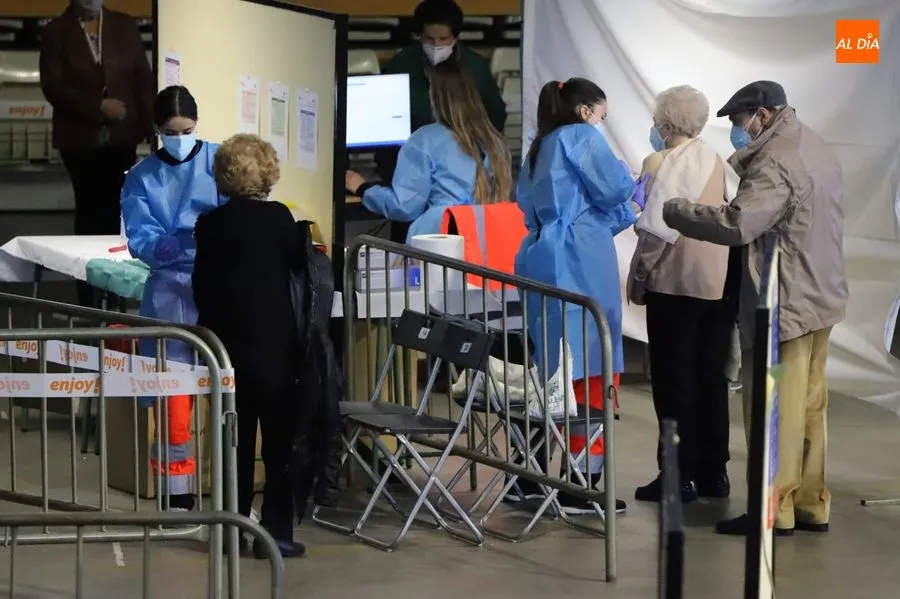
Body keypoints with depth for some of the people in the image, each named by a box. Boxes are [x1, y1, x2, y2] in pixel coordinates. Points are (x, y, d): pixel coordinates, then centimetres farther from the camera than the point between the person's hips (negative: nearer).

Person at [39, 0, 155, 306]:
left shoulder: (125, 26, 7)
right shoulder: (56, 32, 1)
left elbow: (143, 78, 5)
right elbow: (52, 86, -8)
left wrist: (151, 126, -5)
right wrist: (98, 106, -16)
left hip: (121, 135, 1)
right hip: (80, 138, -1)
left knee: (116, 209, 0)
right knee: (89, 209, 3)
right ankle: (89, 296, 9)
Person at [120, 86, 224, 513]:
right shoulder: (141, 178, 8)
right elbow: (139, 238, -3)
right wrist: (166, 246, -25)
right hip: (171, 288, 1)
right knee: (173, 390, 0)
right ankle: (177, 496, 8)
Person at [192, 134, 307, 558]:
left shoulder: (209, 224, 2)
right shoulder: (277, 217, -9)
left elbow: (201, 287, 8)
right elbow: (301, 265, 3)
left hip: (225, 340, 4)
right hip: (272, 341, -4)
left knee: (236, 439, 10)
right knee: (279, 438, 2)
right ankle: (275, 532, -1)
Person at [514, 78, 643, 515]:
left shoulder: (541, 147, 23)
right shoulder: (584, 137, -2)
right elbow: (614, 190, -11)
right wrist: (631, 180, 12)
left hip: (544, 260, 9)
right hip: (579, 262, -9)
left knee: (552, 370, 13)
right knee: (593, 369, -6)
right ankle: (580, 484, -8)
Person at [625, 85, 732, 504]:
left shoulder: (663, 163, -10)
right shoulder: (714, 161, 9)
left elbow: (657, 229, -15)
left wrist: (638, 276, -5)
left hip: (675, 284, -6)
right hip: (719, 282, 6)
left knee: (674, 382, 0)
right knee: (711, 380, 11)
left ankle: (679, 475, 1)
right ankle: (713, 472, 15)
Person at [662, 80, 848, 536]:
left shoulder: (777, 164, -21)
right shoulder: (815, 149, 13)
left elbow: (735, 224, -32)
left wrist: (671, 209, -24)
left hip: (785, 305, -10)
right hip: (819, 298, 10)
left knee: (774, 408, -4)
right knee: (808, 405, 14)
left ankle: (775, 510, 0)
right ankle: (811, 503, 20)